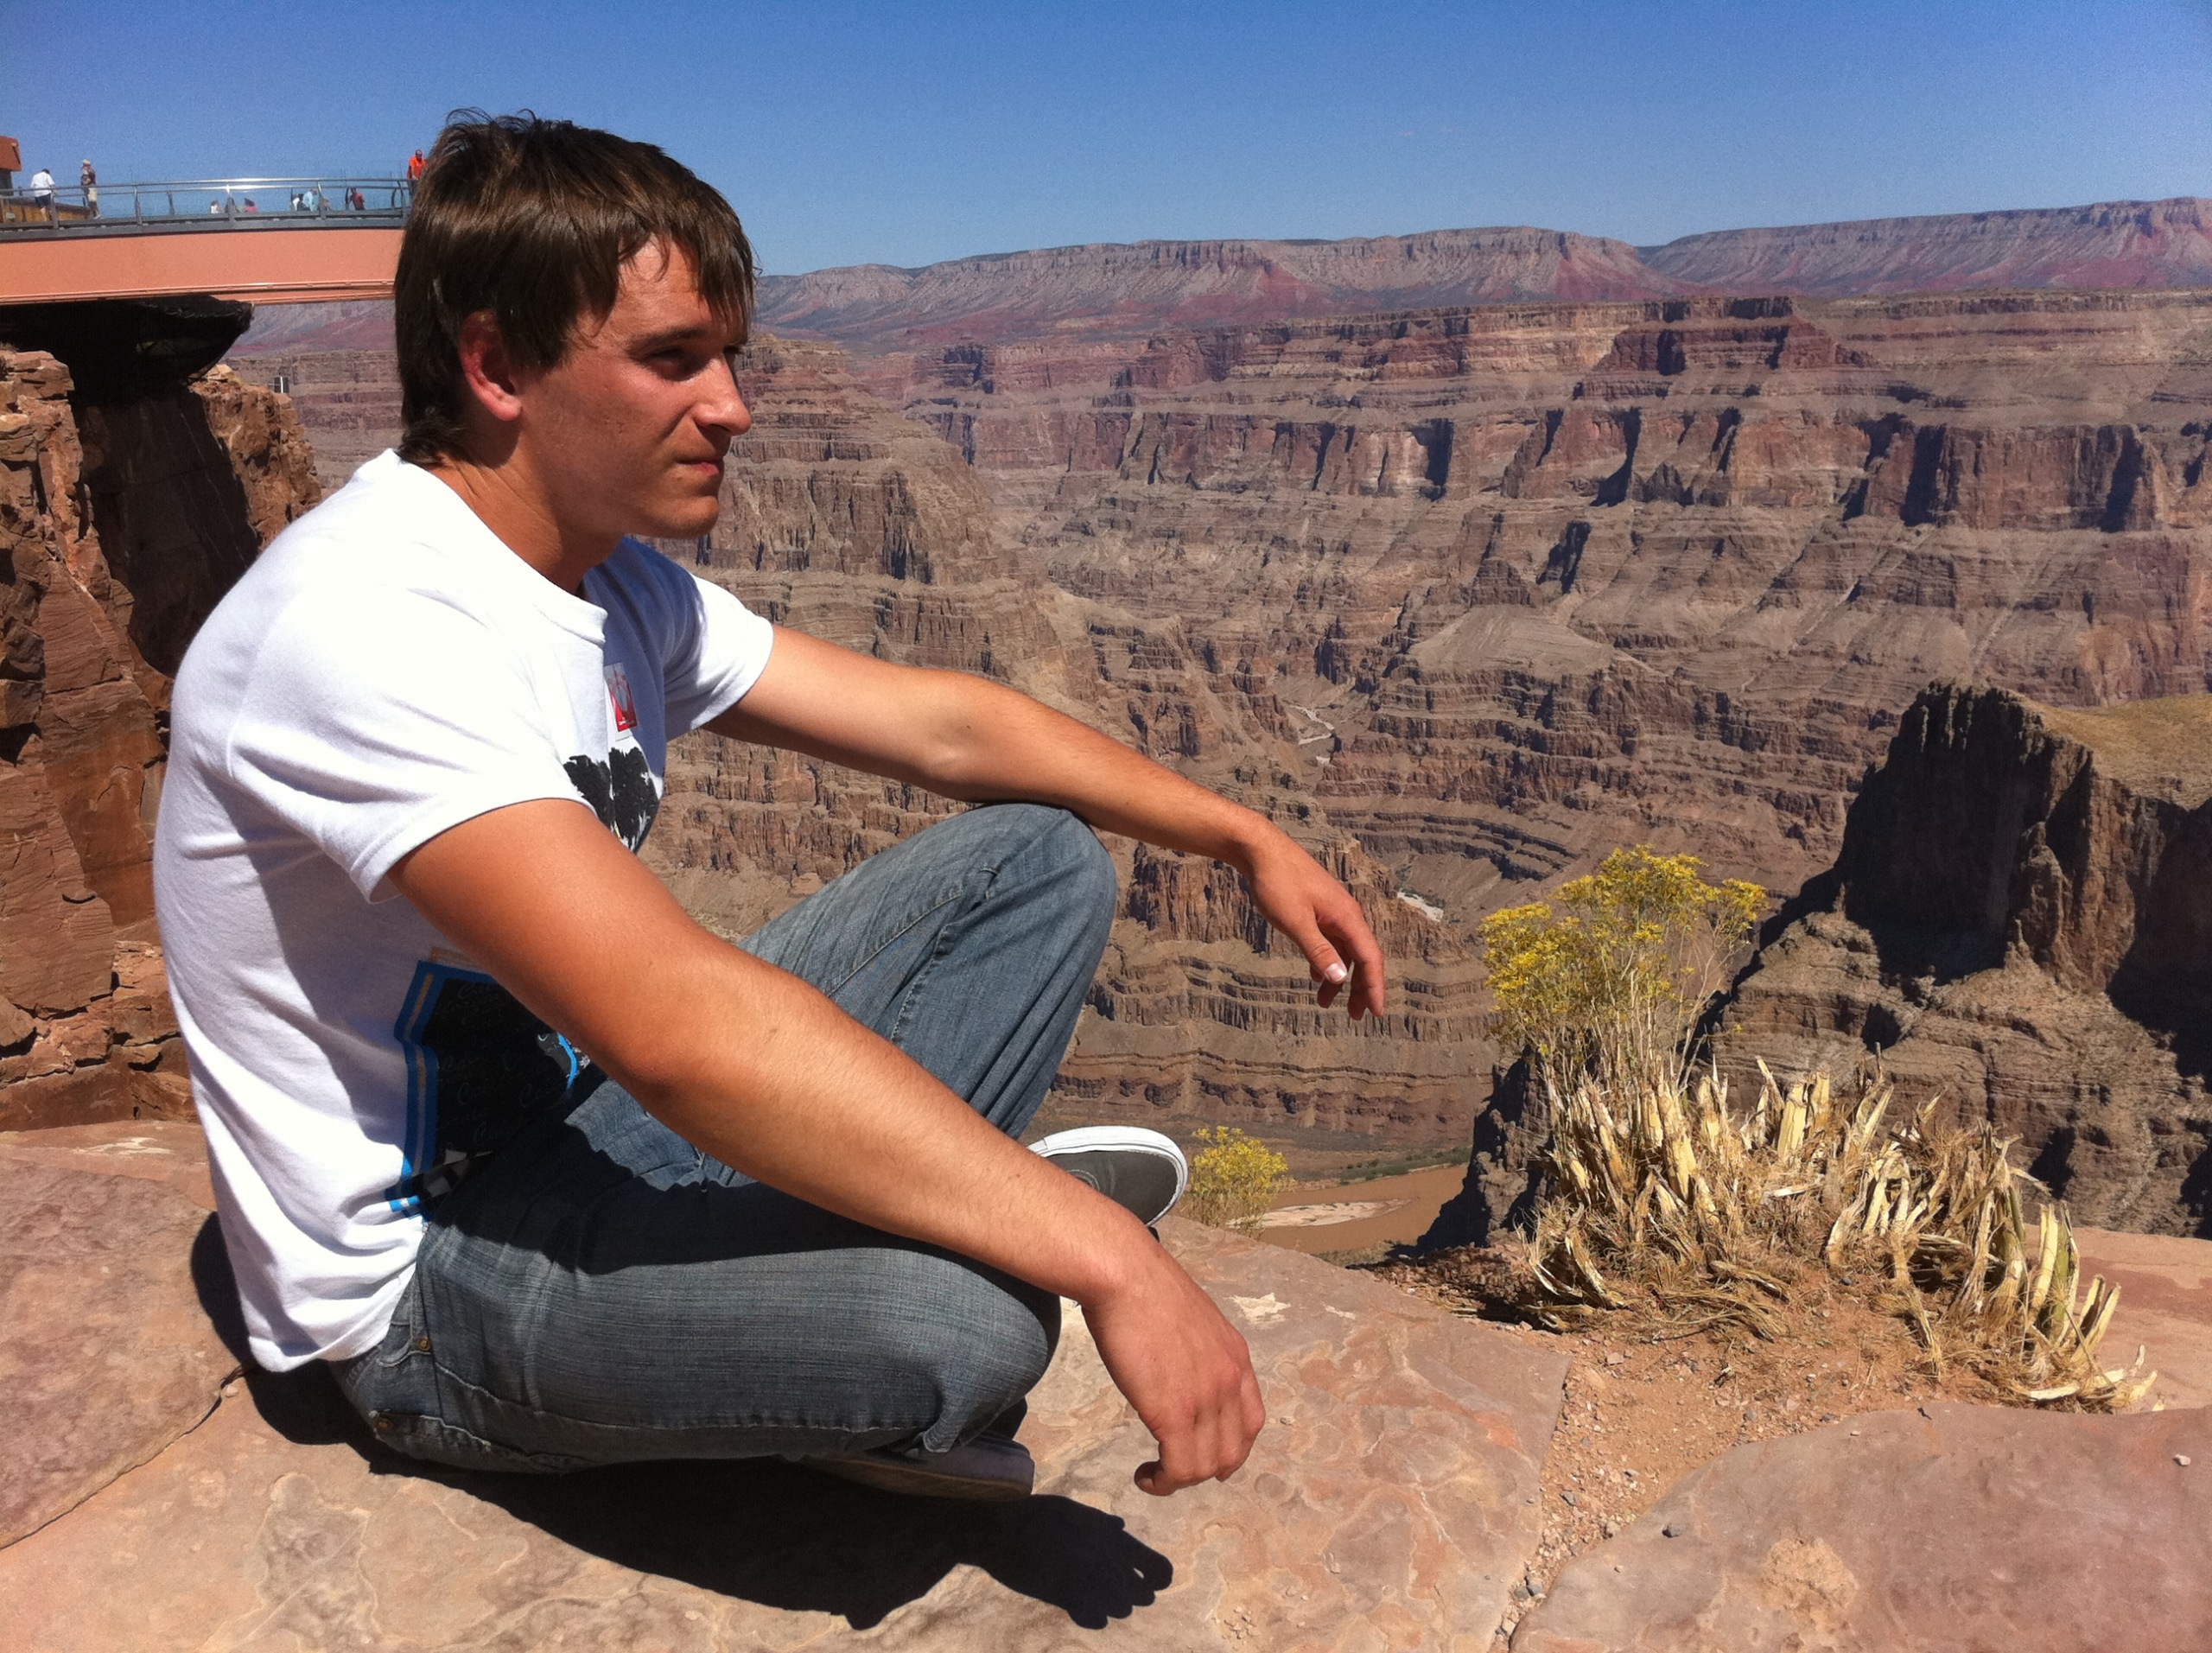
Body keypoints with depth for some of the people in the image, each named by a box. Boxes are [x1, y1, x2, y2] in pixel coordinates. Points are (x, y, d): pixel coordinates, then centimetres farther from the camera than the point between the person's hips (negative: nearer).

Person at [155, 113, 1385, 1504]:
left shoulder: (618, 588, 2)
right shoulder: (369, 621, -27)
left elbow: (934, 721, 5)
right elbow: (679, 1027, -38)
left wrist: (1242, 837, 1)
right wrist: (1105, 1259, -36)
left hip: (589, 1112, 8)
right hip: (423, 1278, -8)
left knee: (1040, 859, 5)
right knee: (965, 1315, -35)